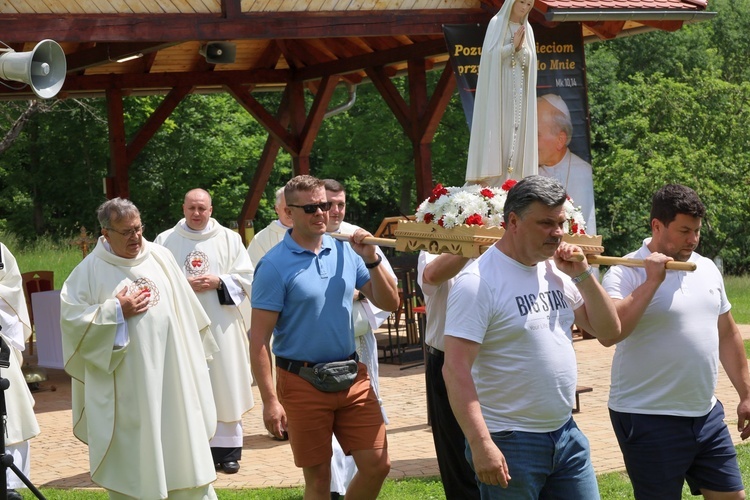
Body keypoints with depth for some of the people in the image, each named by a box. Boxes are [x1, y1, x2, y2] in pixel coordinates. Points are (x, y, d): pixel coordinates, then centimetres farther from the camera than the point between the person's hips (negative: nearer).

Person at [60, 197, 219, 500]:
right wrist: (117, 312, -15)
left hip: (171, 375, 4)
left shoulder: (161, 257, 6)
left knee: (183, 445, 9)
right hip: (125, 385, -3)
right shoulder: (90, 270, -6)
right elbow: (71, 318, -9)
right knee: (131, 453, 3)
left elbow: (186, 309, 13)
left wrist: (193, 357, 14)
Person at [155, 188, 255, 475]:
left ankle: (227, 450, 6)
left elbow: (247, 278, 3)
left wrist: (218, 282, -12)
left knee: (225, 385, 0)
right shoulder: (165, 241, 7)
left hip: (221, 327, 0)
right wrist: (184, 285, -12)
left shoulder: (229, 239, 7)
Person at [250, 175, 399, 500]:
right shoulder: (274, 265, -10)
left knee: (377, 465, 3)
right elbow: (258, 339, -11)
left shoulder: (346, 252, 4)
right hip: (303, 383, -4)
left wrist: (371, 260, -7)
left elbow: (390, 303, 8)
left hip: (353, 377, 4)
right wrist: (270, 400, -16)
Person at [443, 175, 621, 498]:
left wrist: (582, 276, -2)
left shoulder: (556, 272, 8)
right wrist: (481, 444, -26)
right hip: (509, 443, -7)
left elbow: (609, 332, 11)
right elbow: (455, 370, -19)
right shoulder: (479, 281, -14)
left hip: (566, 435, 7)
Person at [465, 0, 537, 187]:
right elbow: (490, 54, -11)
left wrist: (520, 47, -10)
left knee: (516, 136, 0)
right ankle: (491, 182, -11)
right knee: (495, 133, -11)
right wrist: (512, 45, -15)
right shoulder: (496, 23, 0)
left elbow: (528, 62, 7)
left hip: (519, 92, 5)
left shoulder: (527, 29, 14)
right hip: (498, 90, -5)